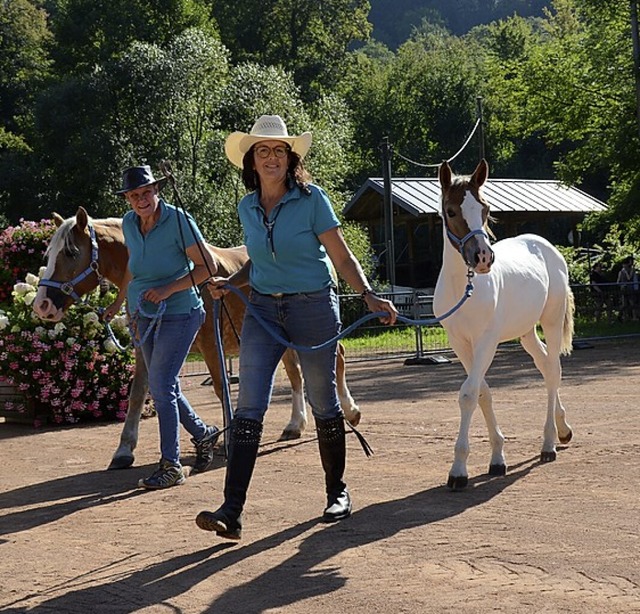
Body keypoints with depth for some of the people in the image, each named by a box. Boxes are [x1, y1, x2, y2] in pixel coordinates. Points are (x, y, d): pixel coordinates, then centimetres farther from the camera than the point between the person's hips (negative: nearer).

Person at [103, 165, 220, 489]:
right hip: (145, 316, 7)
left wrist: (167, 290, -23)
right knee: (165, 388, 13)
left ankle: (170, 465, -5)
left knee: (161, 386, -12)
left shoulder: (178, 220, -17)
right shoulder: (129, 223, 2)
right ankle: (203, 434, 36)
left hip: (178, 314, -7)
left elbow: (208, 266, -15)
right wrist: (119, 302, 22)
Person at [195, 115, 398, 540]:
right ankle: (232, 512, -12)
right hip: (262, 310, 4)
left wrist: (369, 295, -20)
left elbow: (341, 256, -7)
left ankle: (337, 491, 30)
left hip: (314, 308, -3)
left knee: (323, 404, 9)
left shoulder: (311, 199, -7)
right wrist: (229, 284, 3)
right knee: (248, 410, -7)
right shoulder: (247, 207, 7)